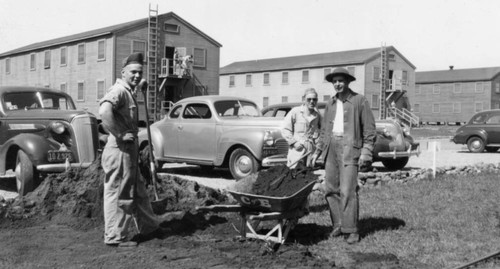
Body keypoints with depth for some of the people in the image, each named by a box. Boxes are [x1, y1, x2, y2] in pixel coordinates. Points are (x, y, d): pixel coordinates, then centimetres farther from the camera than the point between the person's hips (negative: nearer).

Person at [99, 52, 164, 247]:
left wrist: (138, 87, 31)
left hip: (130, 150, 10)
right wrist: (120, 134, -28)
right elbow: (104, 111, -36)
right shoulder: (118, 90, -17)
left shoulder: (128, 91, 15)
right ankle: (115, 237, 10)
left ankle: (149, 226, 35)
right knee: (118, 194, 0)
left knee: (138, 190, 20)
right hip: (120, 151, -10)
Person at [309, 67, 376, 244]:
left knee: (347, 191, -11)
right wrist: (317, 152, 14)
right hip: (331, 148, 6)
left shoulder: (359, 101, -1)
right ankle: (338, 224, 15)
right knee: (330, 189, 4)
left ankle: (351, 230, -3)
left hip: (349, 148, -6)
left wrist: (366, 153, -12)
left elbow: (369, 129, -3)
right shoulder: (331, 104, 16)